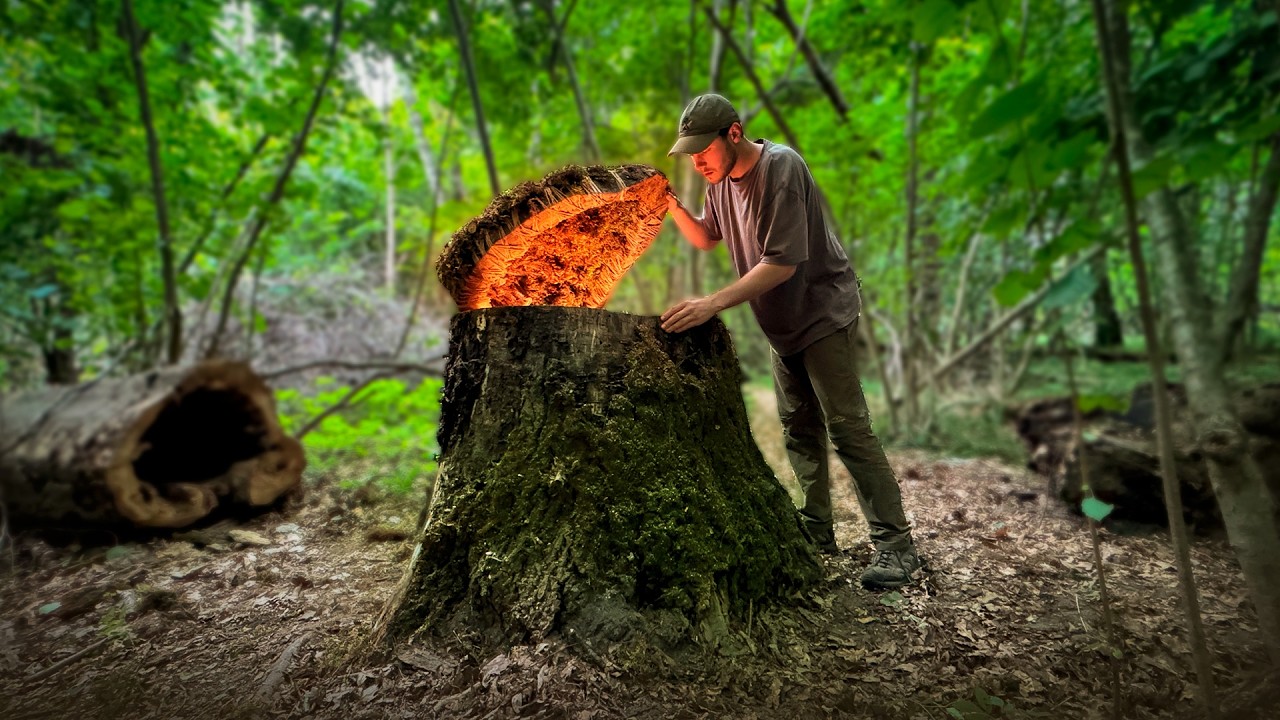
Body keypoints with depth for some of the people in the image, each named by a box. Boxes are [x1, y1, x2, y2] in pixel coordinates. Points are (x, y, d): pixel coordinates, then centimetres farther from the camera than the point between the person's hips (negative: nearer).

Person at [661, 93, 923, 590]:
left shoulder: (781, 168, -23)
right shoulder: (721, 176, 3)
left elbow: (783, 263, -29)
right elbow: (706, 238, 14)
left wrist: (711, 305, -35)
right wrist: (672, 206, -4)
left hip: (824, 313, -8)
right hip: (783, 324, 8)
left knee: (847, 429, -10)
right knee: (799, 430, 10)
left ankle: (895, 545, -2)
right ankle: (816, 532, 21)